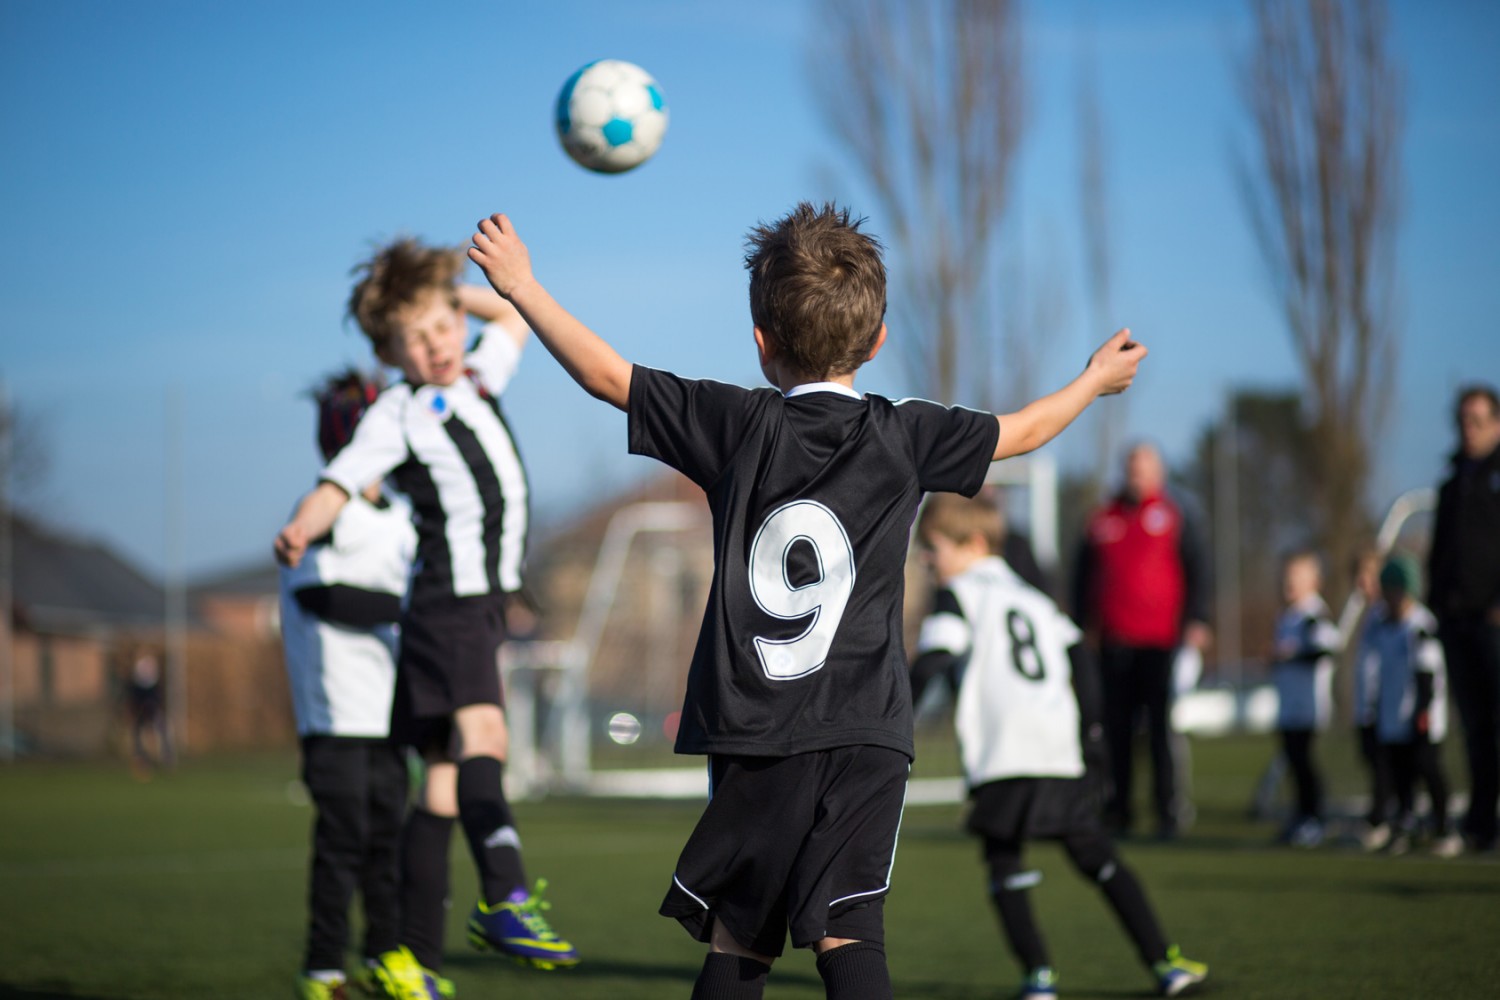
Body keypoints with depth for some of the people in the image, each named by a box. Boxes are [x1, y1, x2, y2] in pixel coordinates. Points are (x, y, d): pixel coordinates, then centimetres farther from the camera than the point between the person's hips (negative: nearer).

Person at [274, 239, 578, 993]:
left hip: (485, 603, 7)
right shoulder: (397, 414, -5)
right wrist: (301, 529, -38)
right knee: (480, 731, -27)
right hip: (448, 598, -7)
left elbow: (513, 313, 33)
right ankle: (504, 899, -41)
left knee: (446, 776, 6)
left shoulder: (479, 379, 16)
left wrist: (450, 294, 18)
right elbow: (339, 484, -18)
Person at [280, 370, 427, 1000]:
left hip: (388, 708, 6)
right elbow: (326, 597, -12)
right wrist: (405, 608, -16)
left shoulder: (401, 519, 15)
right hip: (334, 712, -6)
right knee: (342, 837, -7)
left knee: (388, 832, 8)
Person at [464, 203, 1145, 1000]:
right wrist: (1097, 378, 37)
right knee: (848, 935, -8)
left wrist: (522, 287, 16)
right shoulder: (904, 437, 3)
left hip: (755, 737, 0)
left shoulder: (739, 425, -1)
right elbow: (1018, 432, 18)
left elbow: (608, 376, 4)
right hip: (866, 736, 0)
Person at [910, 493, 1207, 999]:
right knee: (1096, 856, 13)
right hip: (1064, 753, 6)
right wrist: (1089, 726, 18)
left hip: (1004, 758, -6)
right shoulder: (1032, 597, 24)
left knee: (1003, 863, 5)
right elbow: (1078, 655, 18)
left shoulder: (958, 595, 5)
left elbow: (933, 659, -10)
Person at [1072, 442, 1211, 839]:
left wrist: (1195, 622, -6)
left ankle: (1169, 811, -2)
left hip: (1160, 641, -3)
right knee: (1117, 728, 3)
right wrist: (1082, 626, 14)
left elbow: (1196, 571, 3)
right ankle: (1119, 810, 10)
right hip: (1114, 642, 3)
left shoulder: (1176, 516, 6)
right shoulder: (1102, 520, 15)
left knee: (1159, 725, -7)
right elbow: (1084, 577, 19)